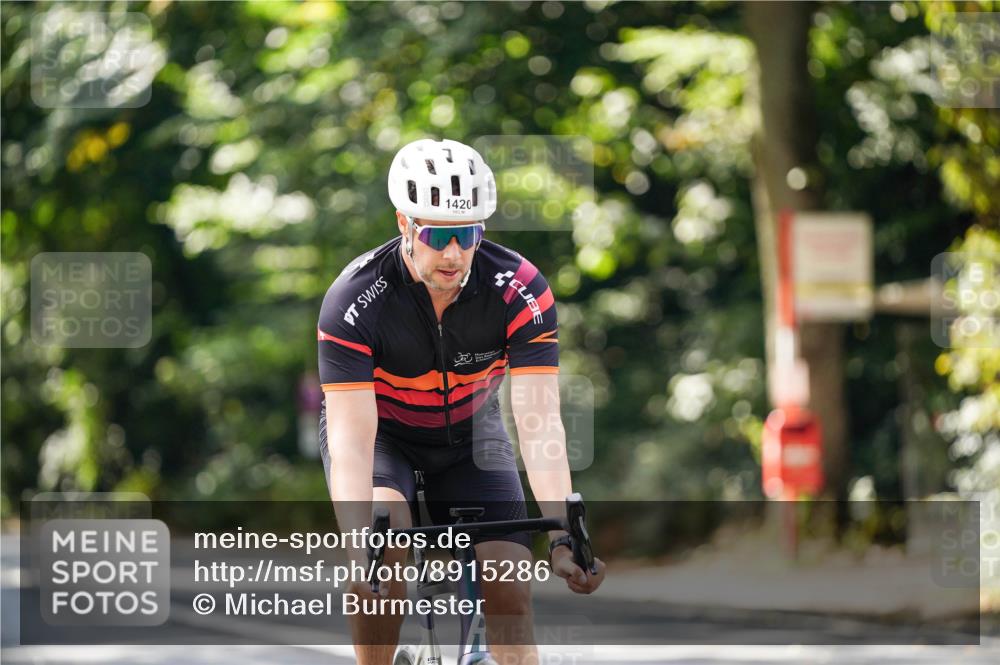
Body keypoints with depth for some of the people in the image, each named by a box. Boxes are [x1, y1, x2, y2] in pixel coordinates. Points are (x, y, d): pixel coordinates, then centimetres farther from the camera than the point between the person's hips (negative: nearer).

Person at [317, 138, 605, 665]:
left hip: (469, 433, 2)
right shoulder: (355, 301, -32)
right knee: (387, 541, -32)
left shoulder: (521, 291, -28)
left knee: (510, 593, -14)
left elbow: (539, 421, -33)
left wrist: (563, 536, -46)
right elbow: (350, 441, -37)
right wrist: (359, 549, -51)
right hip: (379, 430, -2)